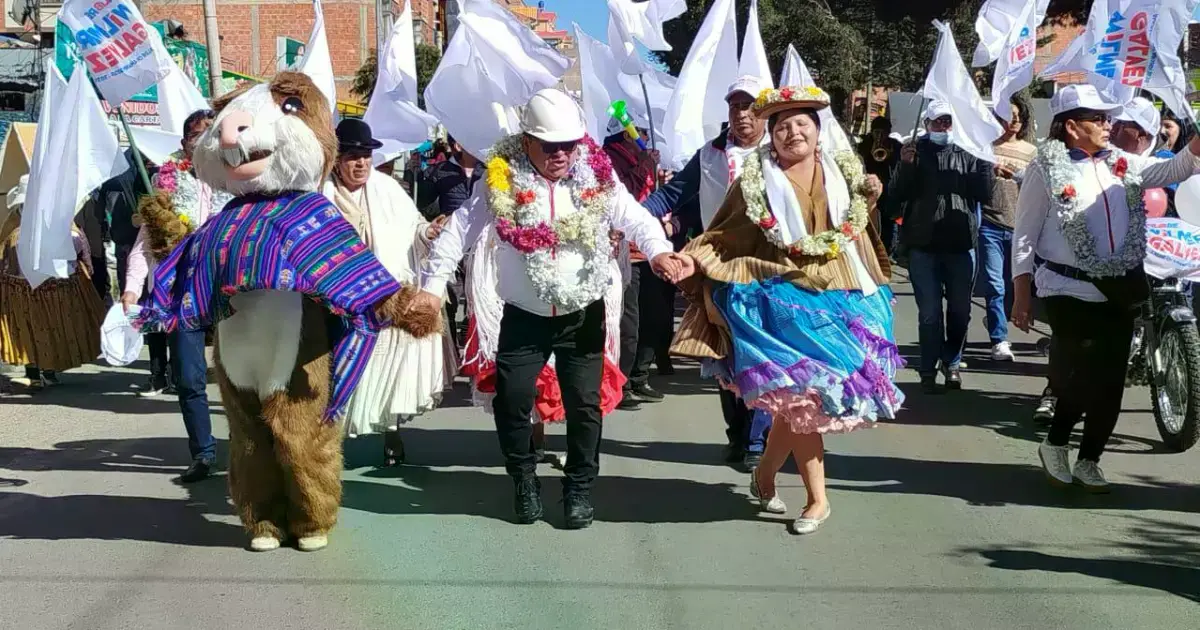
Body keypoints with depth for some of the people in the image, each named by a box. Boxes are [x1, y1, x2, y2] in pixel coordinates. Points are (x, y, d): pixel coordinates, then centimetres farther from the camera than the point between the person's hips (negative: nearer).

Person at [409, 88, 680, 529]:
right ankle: (524, 481, 23)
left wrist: (658, 250, -30)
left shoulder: (597, 177, -4)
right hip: (523, 316, 0)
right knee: (511, 402, -1)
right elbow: (459, 230, -6)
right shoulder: (501, 181, -8)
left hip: (582, 315, 0)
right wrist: (432, 285, -14)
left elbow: (635, 218, -9)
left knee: (584, 405, 2)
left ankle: (579, 488, 20)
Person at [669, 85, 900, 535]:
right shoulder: (757, 180, 1)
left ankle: (765, 475, 25)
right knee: (800, 395, -9)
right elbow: (728, 236, -1)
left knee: (797, 397, 3)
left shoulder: (842, 170, 11)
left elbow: (856, 229, 20)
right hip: (784, 297, -3)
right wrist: (693, 258, -16)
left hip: (838, 297, 4)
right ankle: (817, 499, 2)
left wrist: (869, 201, 2)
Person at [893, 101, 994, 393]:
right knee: (930, 311, 1)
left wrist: (985, 162, -11)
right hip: (923, 242, -2)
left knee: (960, 309, 12)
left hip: (961, 241, 2)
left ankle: (952, 363, 29)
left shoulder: (968, 152, 6)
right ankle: (929, 370, 9)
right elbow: (899, 195, -4)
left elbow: (984, 194, 2)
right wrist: (906, 166, -19)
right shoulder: (916, 150, 1)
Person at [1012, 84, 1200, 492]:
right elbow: (1024, 234, -6)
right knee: (1078, 376, -7)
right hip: (1070, 291, -5)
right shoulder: (1047, 169, -5)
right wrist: (1021, 295, -10)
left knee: (1110, 382, 7)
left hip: (1120, 293, 5)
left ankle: (1088, 460, 22)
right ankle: (1055, 444, 19)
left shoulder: (1122, 164, 10)